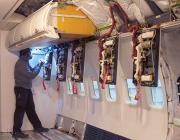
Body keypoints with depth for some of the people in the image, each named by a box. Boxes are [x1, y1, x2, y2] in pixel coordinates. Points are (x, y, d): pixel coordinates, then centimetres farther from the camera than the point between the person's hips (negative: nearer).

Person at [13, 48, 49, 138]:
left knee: (31, 109, 15)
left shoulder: (25, 62, 14)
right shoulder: (20, 63, -18)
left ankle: (37, 127, 23)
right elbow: (31, 75, -22)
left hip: (27, 89, 10)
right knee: (20, 110, -5)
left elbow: (31, 71, 20)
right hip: (21, 89, -10)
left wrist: (38, 65, 8)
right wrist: (40, 66, -12)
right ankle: (16, 131, 2)